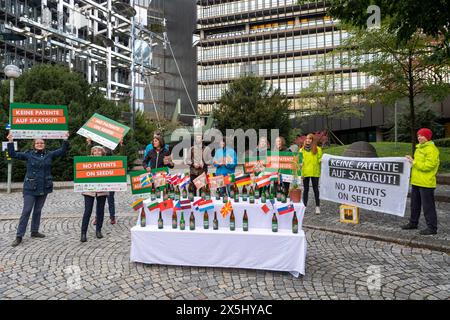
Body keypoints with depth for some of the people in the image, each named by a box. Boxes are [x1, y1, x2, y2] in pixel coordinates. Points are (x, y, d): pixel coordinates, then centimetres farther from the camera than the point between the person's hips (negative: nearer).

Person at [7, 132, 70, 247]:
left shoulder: (49, 154, 6)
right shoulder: (28, 154, 1)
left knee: (38, 210, 13)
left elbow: (62, 151, 5)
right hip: (30, 188, -3)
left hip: (44, 188, 3)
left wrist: (65, 139, -5)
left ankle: (34, 231, 26)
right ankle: (19, 236, 3)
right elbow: (13, 154, 0)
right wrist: (11, 141, -9)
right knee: (26, 211, -4)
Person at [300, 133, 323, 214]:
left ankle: (317, 206, 12)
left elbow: (320, 159, 3)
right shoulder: (302, 149, 7)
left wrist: (321, 160, -16)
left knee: (315, 189, 4)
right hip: (305, 172, 2)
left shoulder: (317, 149, 1)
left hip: (315, 172, -2)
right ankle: (304, 206, 16)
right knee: (306, 189, 9)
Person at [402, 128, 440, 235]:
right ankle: (413, 223, 29)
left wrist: (414, 162, -17)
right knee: (415, 204, 17)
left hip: (426, 183, -9)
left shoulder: (431, 149, -13)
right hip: (416, 182, 9)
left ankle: (432, 227, 6)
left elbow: (429, 165, -21)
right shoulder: (419, 148, 16)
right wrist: (411, 161, 8)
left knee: (428, 206, -2)